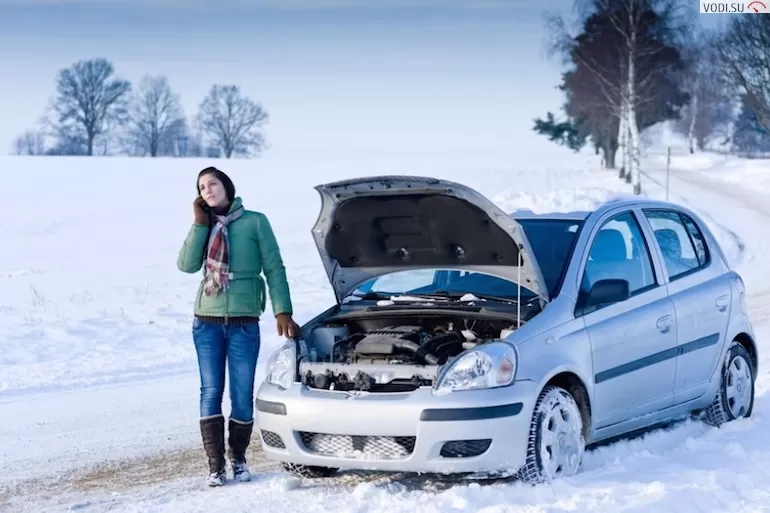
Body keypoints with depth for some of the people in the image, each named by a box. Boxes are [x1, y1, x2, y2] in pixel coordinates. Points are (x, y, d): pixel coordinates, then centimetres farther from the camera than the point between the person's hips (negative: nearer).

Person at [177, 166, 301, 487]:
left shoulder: (255, 222, 1)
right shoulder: (205, 227, 11)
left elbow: (274, 269, 0)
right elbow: (186, 265, -4)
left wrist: (282, 311, -8)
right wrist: (200, 223, -6)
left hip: (244, 322, -2)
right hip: (207, 321, 2)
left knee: (242, 395, 1)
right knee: (211, 392, 0)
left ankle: (238, 458, 18)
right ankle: (215, 465, 4)